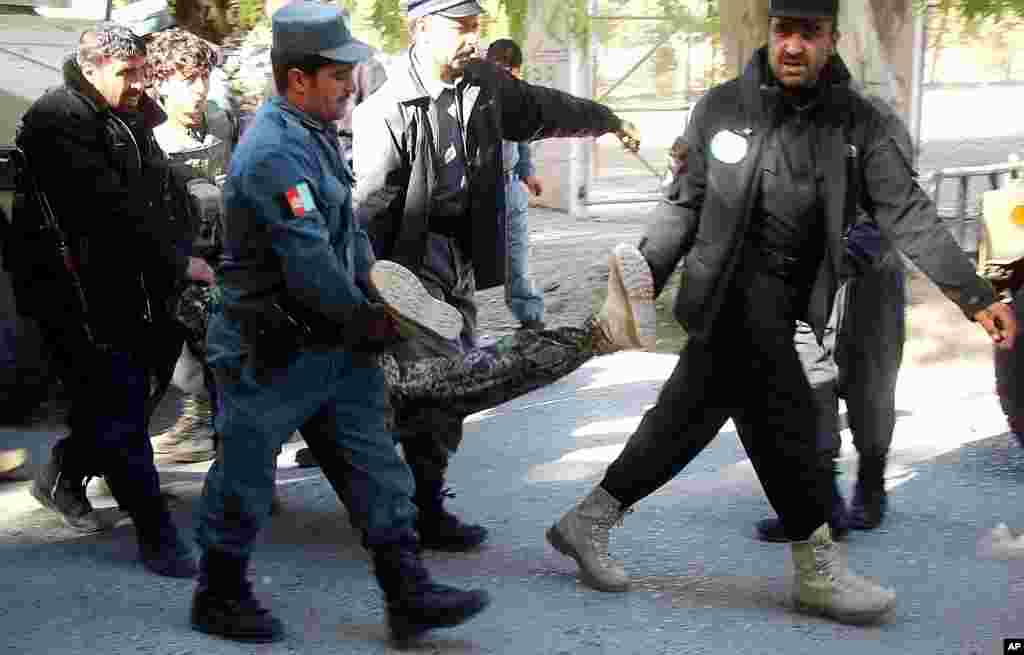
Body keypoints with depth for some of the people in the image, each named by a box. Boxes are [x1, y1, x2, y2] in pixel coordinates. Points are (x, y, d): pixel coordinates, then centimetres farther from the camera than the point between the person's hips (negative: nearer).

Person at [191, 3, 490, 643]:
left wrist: (374, 291, 6)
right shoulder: (273, 152, -22)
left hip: (334, 343, 9)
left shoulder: (318, 132, 11)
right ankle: (219, 596, 25)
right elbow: (308, 259, -26)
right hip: (271, 351, -9)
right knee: (245, 475, 7)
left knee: (375, 465, 6)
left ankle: (408, 594, 10)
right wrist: (365, 320, -14)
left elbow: (348, 228, 19)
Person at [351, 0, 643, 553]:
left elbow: (543, 109, 24)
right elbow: (368, 210, -18)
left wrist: (609, 121, 37)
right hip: (413, 262, -8)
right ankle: (426, 514, 3)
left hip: (461, 258, 8)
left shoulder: (485, 84, 4)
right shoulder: (387, 111, -18)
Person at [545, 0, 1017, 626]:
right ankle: (820, 571, 6)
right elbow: (685, 205, 5)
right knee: (787, 418, -8)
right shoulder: (722, 107, -3)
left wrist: (975, 295, -16)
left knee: (687, 418, 10)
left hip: (779, 305, 4)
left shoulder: (859, 123, 0)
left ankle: (587, 522, 25)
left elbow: (908, 213, -7)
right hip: (733, 290, -4)